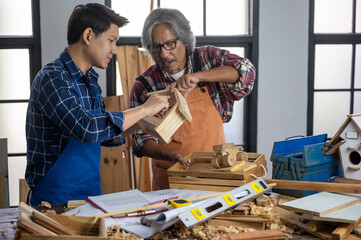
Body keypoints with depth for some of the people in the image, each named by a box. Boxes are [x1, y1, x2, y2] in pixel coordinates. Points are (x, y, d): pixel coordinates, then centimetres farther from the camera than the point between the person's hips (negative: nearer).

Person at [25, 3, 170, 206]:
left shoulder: (91, 79, 11)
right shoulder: (53, 78, -15)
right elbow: (87, 129, -29)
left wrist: (144, 119, 3)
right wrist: (143, 109, -19)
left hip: (92, 192, 7)